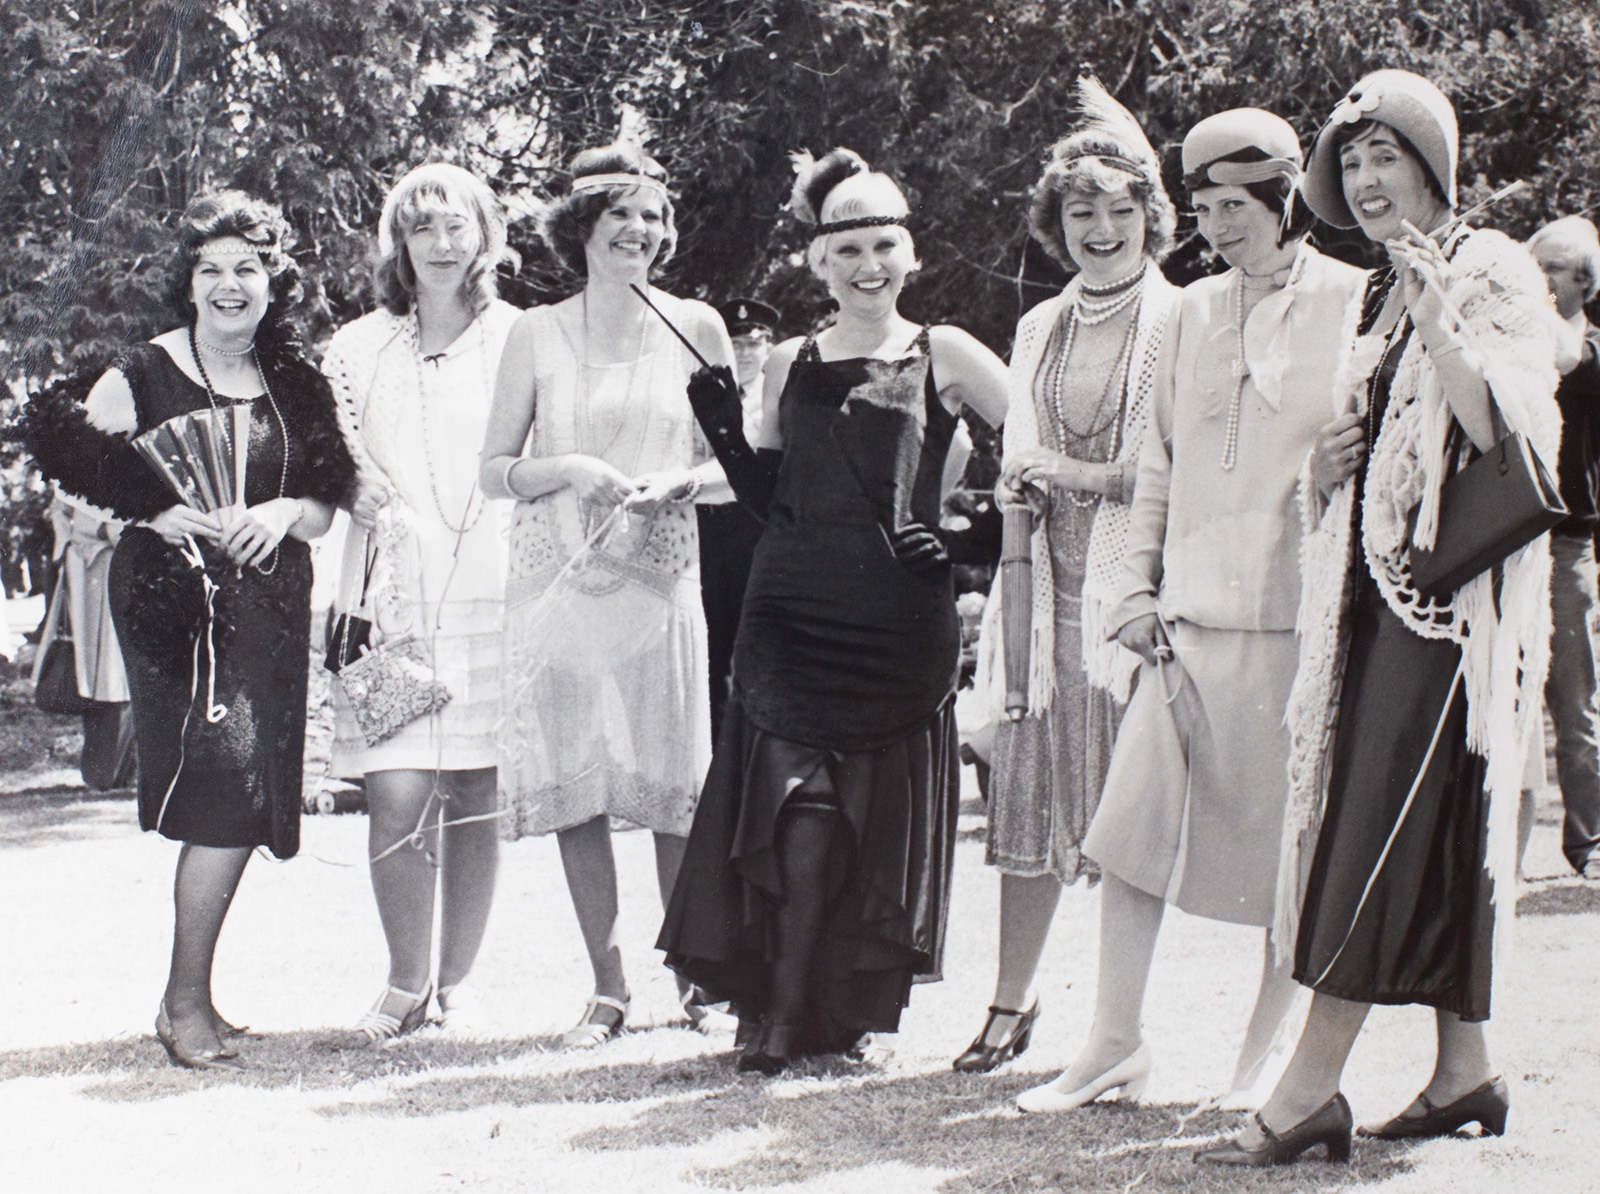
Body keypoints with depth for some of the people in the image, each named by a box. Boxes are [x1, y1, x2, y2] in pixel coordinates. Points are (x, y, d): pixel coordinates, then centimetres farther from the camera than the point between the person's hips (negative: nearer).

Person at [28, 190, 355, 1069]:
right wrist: (159, 514, -17)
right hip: (172, 600, -4)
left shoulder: (295, 386, 12)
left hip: (269, 608, 4)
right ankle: (186, 999, -8)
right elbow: (73, 473, -3)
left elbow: (329, 506, 14)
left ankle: (189, 996, 17)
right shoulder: (143, 377, 2)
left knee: (246, 795, 3)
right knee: (222, 778, -17)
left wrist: (288, 511, -8)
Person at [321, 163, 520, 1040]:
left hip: (492, 595, -1)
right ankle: (404, 982, 9)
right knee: (397, 795, -8)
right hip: (392, 594, 1)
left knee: (476, 798, 3)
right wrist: (357, 495, -7)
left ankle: (456, 983, 17)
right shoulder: (357, 349, 11)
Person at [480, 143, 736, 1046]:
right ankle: (609, 988, 8)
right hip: (558, 581, 1)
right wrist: (569, 469, -10)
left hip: (659, 576, -1)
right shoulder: (536, 334, 7)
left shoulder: (694, 328, 6)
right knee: (573, 785, 0)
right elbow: (496, 471, 8)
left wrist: (677, 482, -11)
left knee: (676, 784, -3)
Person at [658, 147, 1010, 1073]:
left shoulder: (942, 356, 3)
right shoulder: (790, 364, 13)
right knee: (799, 804, -8)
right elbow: (769, 497, 16)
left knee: (880, 813, 1)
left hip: (898, 623, -2)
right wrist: (724, 429, 1)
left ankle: (841, 1003, 11)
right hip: (794, 610, 2)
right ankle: (781, 1008, -1)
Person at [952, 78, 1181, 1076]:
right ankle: (1013, 1002, 12)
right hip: (1048, 583, 5)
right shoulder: (1039, 328, 17)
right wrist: (1016, 487, 1)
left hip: (1137, 584, -5)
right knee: (1031, 791, 4)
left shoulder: (1180, 323, -3)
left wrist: (1068, 473, -8)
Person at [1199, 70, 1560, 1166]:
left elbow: (1499, 429, -17)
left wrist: (1441, 324, -28)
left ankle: (1311, 1089, -13)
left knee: (1386, 837, -11)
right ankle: (1466, 1071, 14)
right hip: (1380, 588, 8)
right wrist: (1330, 468, 6)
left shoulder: (1492, 271, -4)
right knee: (1423, 847, 8)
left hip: (1451, 591, -8)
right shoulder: (1380, 295, 19)